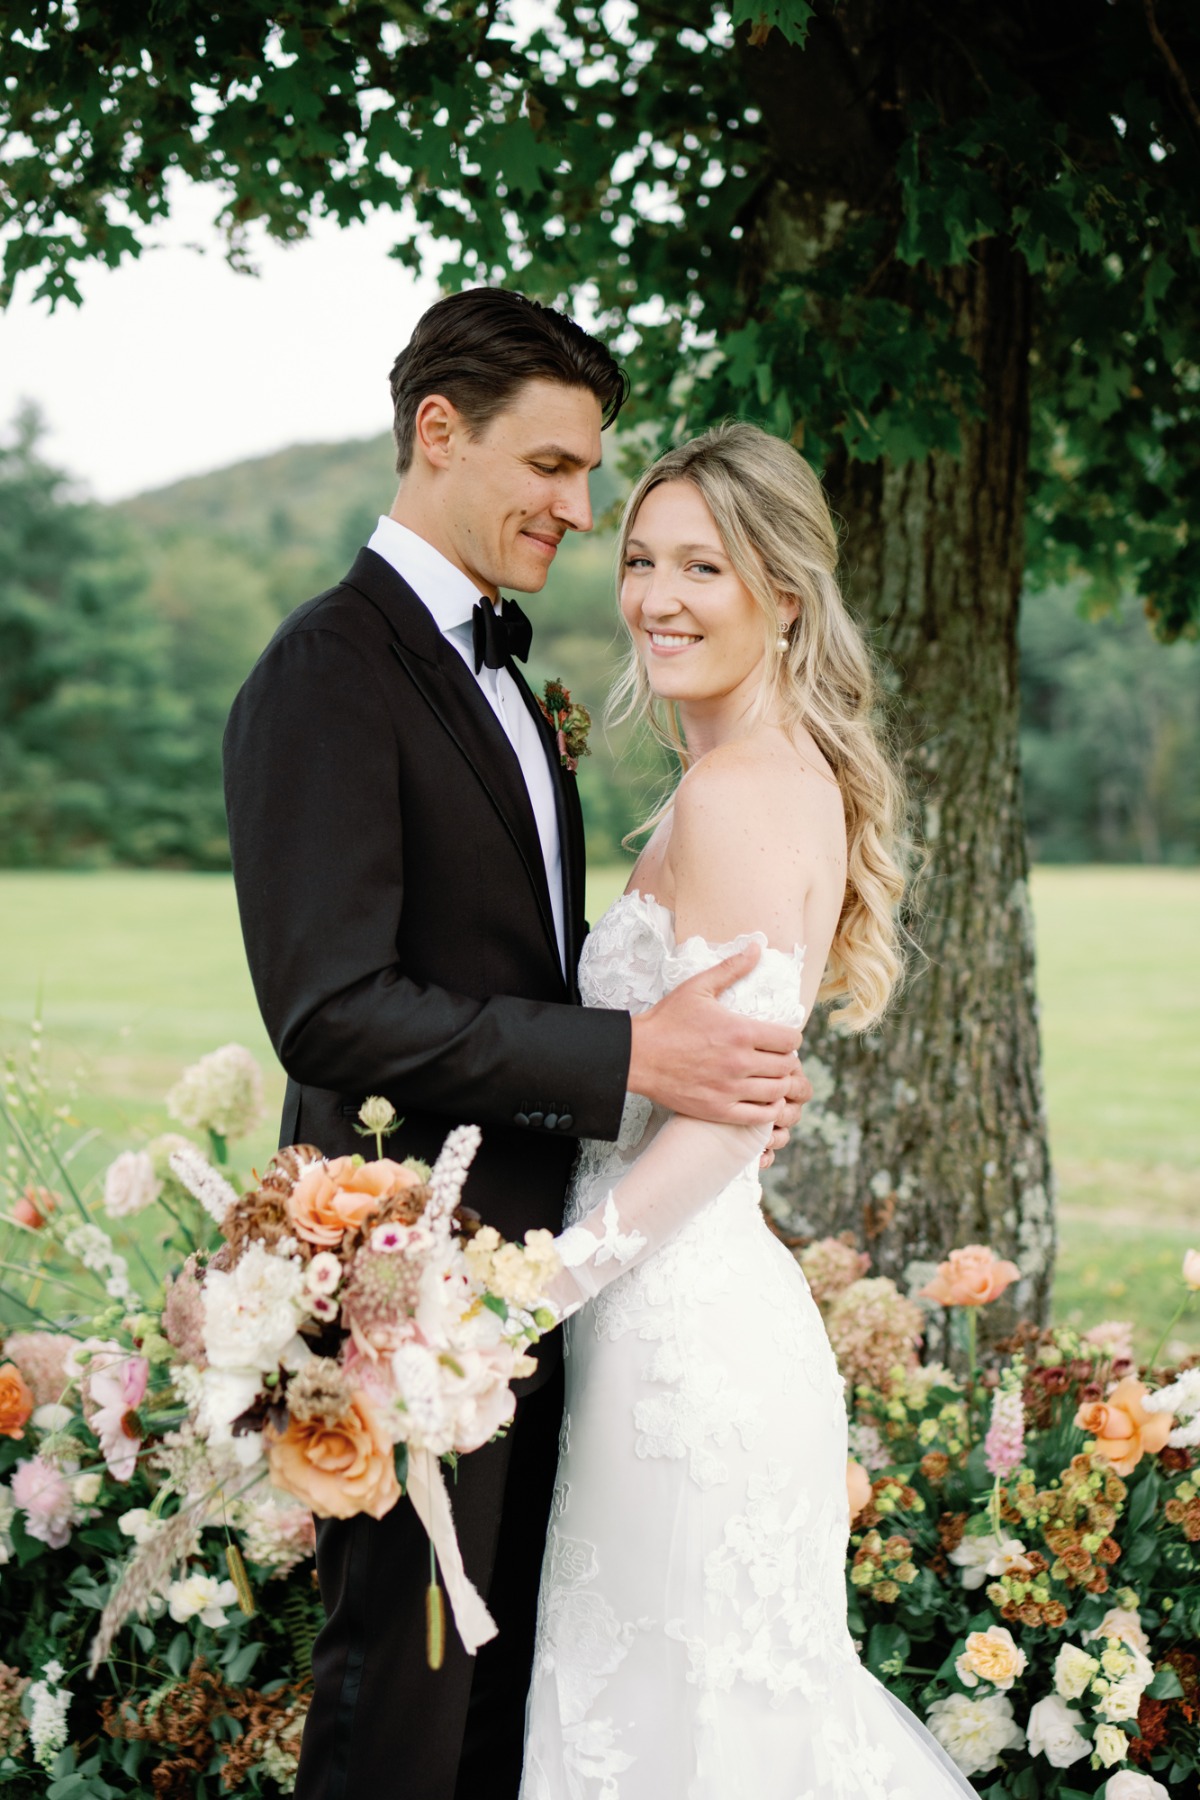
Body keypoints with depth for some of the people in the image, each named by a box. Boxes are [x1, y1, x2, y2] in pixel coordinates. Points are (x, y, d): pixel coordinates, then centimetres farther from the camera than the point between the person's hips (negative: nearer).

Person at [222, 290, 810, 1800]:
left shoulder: (490, 667, 16)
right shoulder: (328, 673, -14)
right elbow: (332, 1009, -23)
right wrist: (631, 1058, -24)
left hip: (524, 1269, 9)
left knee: (512, 1676, 17)